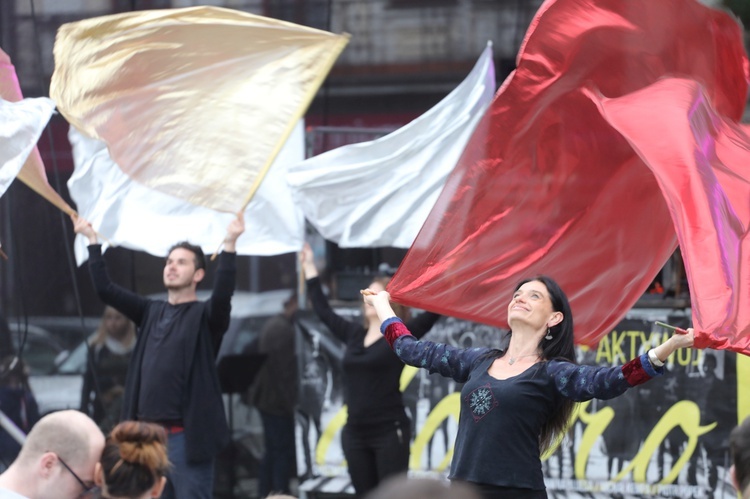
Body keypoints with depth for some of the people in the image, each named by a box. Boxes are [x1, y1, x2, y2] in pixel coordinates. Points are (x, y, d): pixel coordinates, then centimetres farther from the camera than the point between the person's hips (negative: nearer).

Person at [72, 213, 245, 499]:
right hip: (147, 432, 6)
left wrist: (229, 245, -32)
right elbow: (105, 289, 13)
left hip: (187, 435, -6)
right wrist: (92, 241, 8)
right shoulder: (151, 312, 15)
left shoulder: (204, 315, -2)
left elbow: (223, 294, -22)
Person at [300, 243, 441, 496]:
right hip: (355, 432, 6)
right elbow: (324, 311, 24)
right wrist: (310, 268, 29)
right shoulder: (354, 334, 12)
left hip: (390, 432, -6)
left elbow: (434, 311, -11)